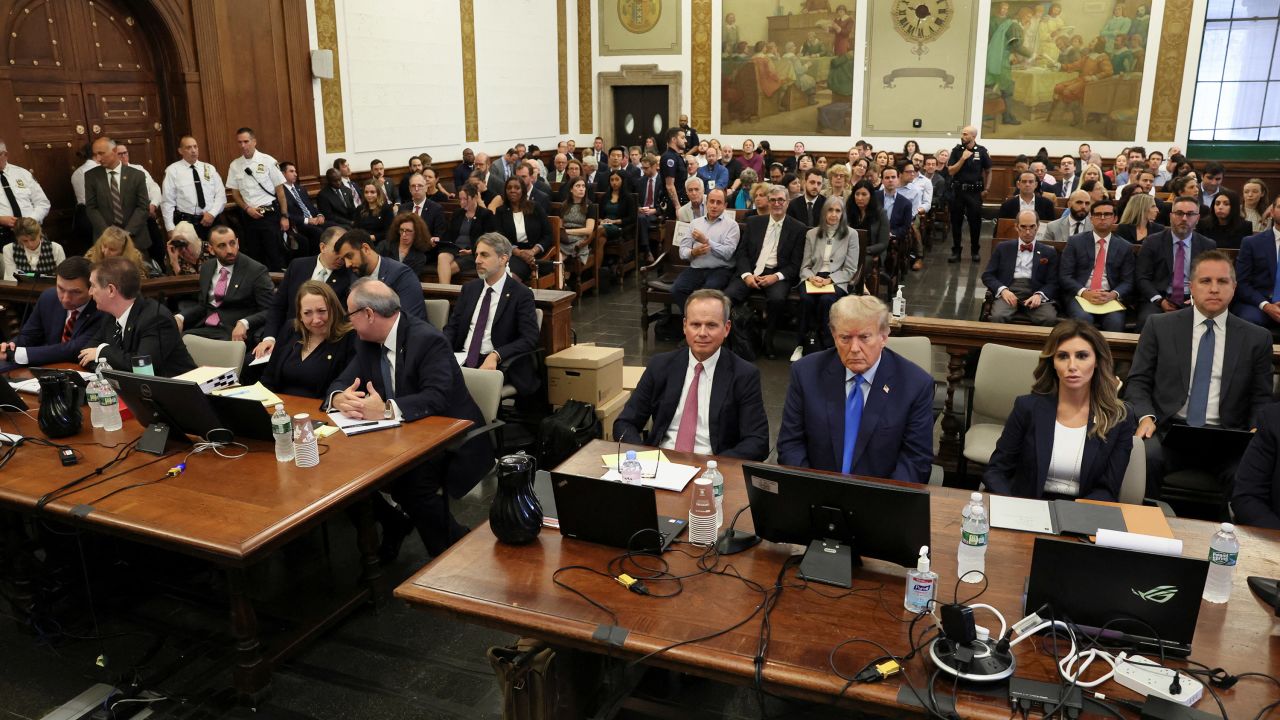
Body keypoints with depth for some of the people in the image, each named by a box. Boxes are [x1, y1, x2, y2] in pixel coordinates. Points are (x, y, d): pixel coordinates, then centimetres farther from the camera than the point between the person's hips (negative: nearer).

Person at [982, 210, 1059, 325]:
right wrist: (1003, 290, -10)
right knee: (998, 316, -35)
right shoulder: (1003, 248, 17)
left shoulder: (1049, 252, 17)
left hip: (1035, 295, 1)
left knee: (1050, 319, -32)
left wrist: (1039, 295, -14)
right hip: (1009, 292, -1)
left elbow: (1053, 283, 9)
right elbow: (987, 275, 10)